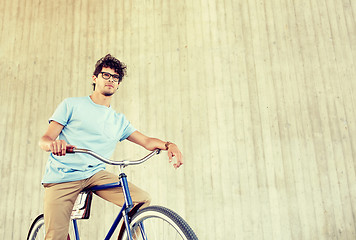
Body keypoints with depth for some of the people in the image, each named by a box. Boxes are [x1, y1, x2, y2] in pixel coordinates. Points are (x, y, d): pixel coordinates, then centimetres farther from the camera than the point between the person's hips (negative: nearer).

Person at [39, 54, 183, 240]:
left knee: (142, 200, -16)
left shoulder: (119, 120, 17)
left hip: (95, 174, 3)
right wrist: (52, 143, -26)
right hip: (62, 176, -3)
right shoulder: (71, 105, 7)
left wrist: (168, 145, -13)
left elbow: (147, 141, 9)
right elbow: (44, 139, -1)